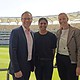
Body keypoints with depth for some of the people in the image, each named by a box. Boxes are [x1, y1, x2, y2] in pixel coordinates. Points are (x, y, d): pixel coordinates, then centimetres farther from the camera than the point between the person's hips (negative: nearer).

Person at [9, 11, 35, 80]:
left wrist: (33, 65, 12)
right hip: (19, 67, -6)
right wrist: (16, 70, -19)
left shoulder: (32, 33, 9)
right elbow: (12, 52, -17)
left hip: (28, 66, 7)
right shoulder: (15, 32, -12)